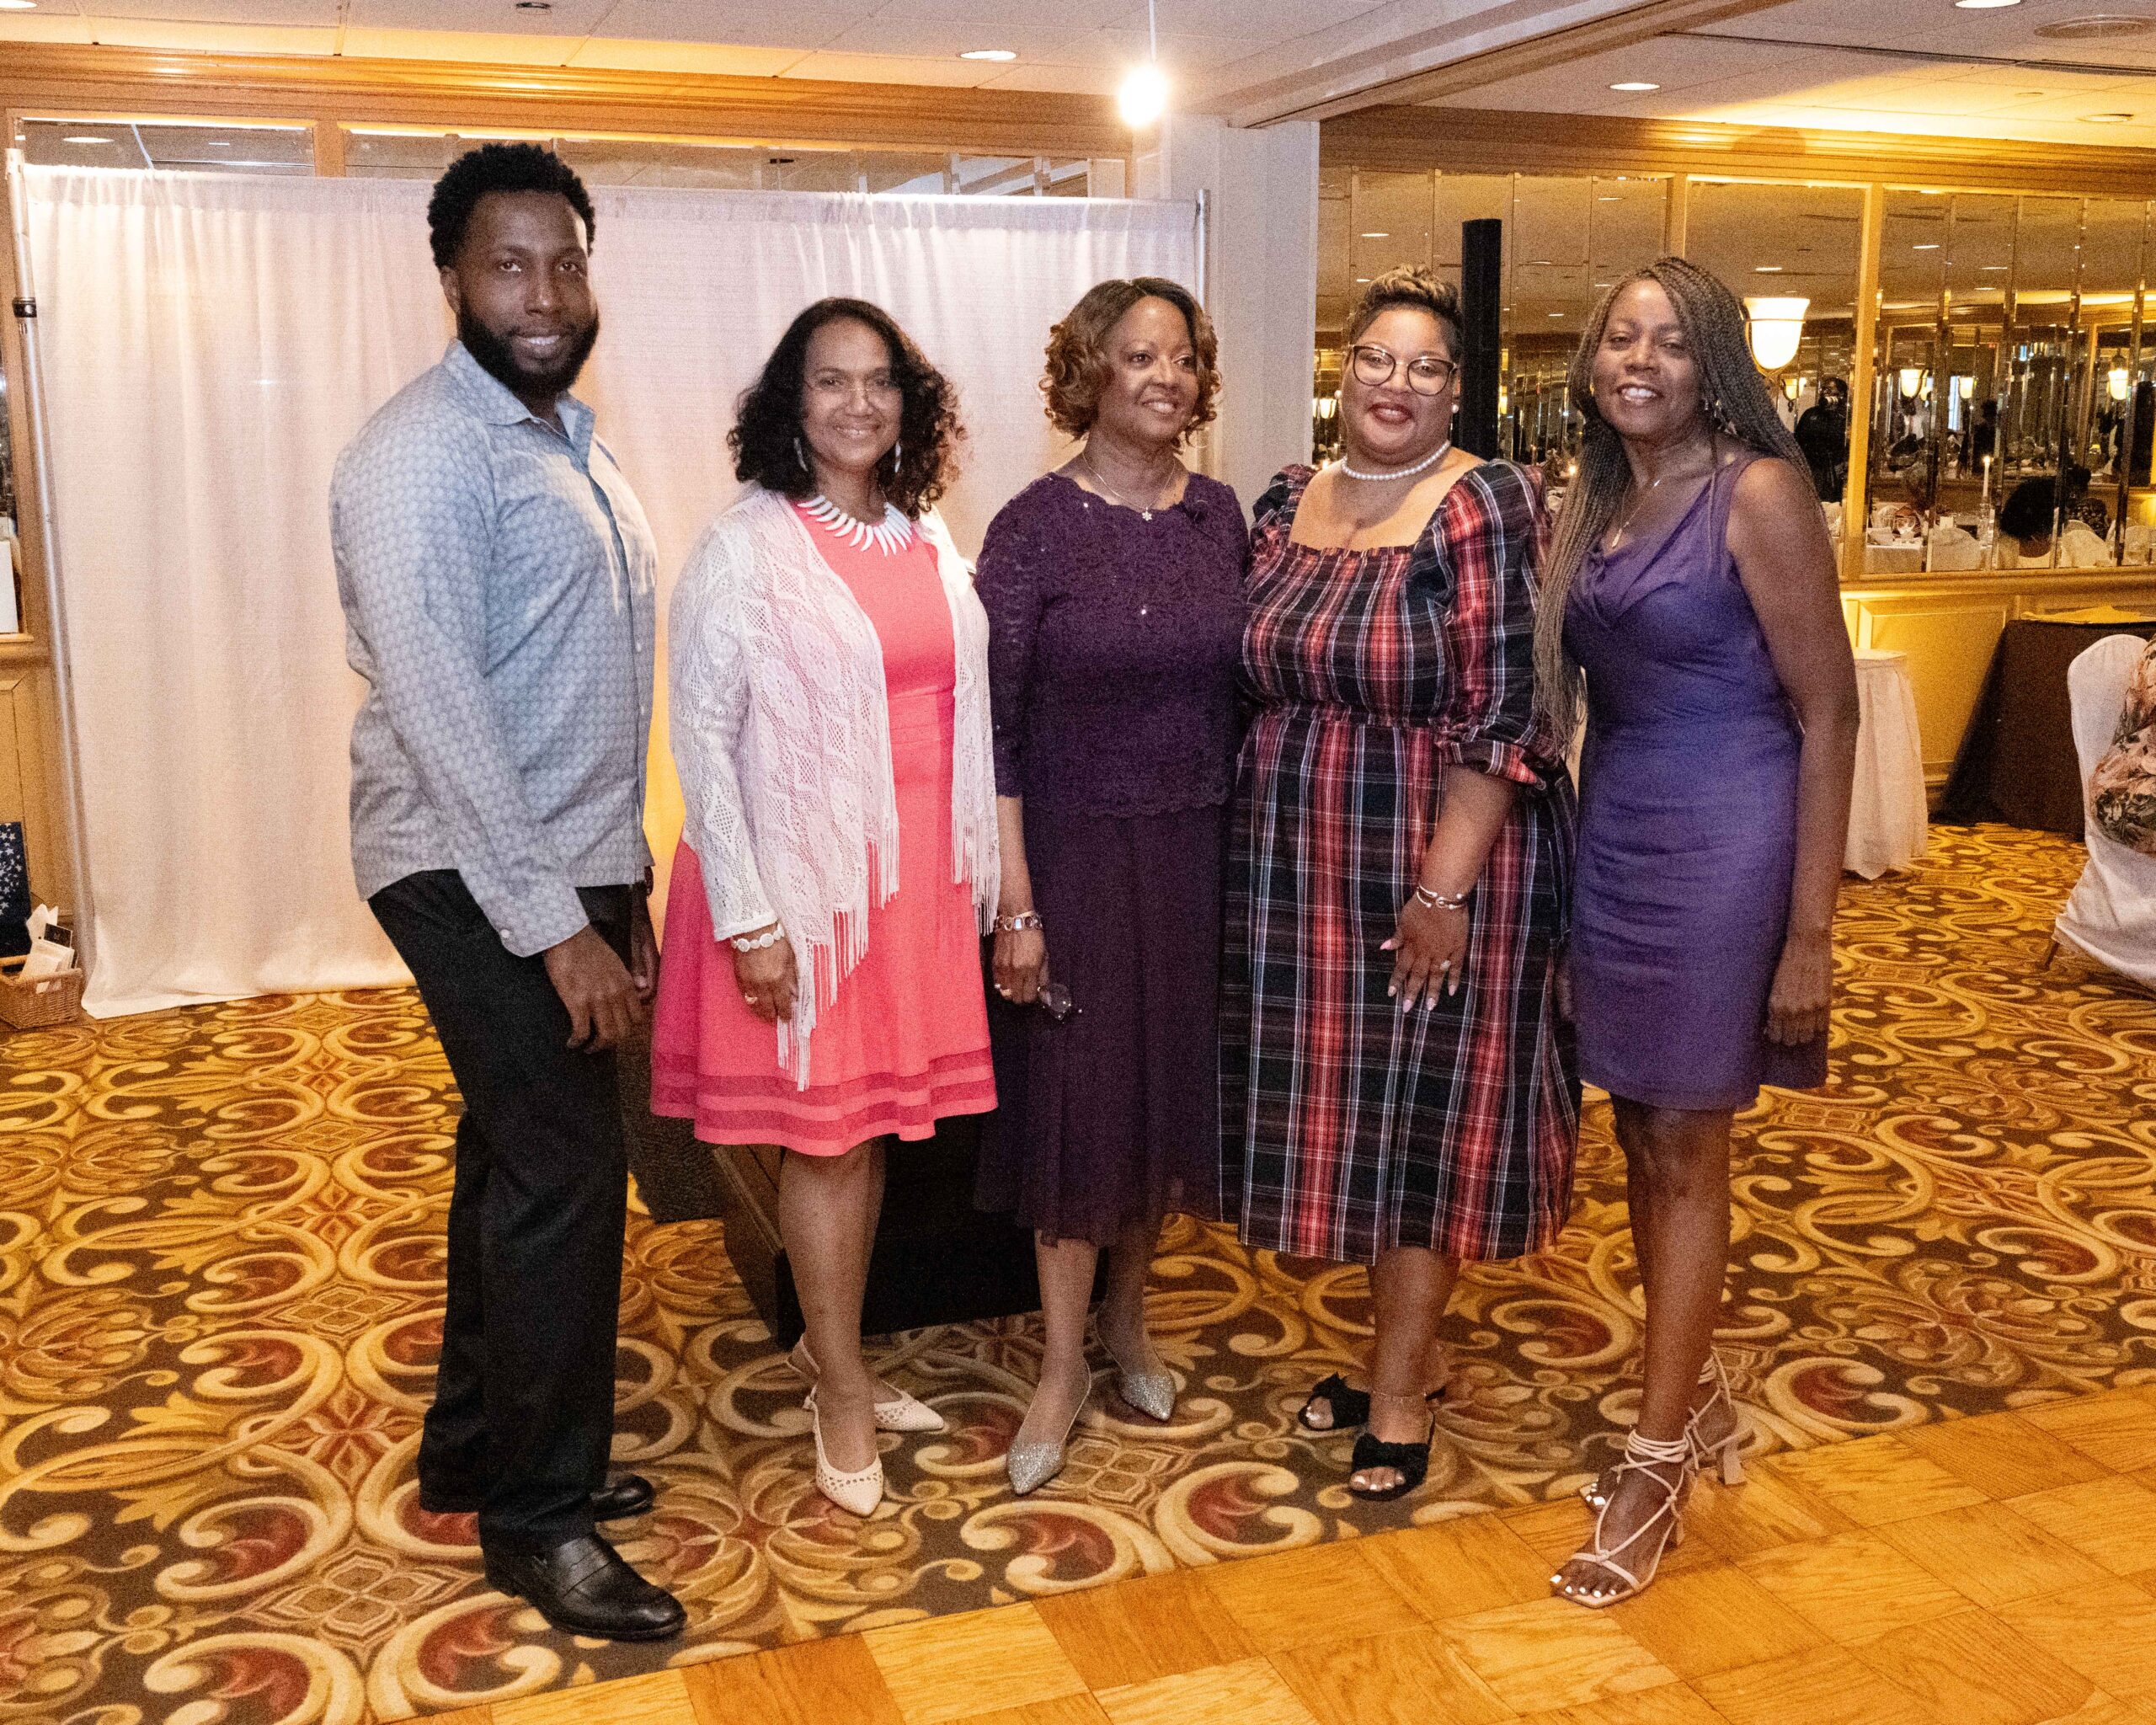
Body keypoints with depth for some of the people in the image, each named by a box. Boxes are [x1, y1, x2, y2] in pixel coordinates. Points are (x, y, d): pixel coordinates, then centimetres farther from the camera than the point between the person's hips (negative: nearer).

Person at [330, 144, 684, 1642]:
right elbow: (434, 699, -22)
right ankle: (539, 1514, 10)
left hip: (565, 869, 9)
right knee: (567, 1170, -6)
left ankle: (481, 1451, 32)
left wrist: (625, 888, 16)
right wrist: (556, 923, -23)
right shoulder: (426, 450, -15)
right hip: (476, 878, -9)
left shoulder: (568, 443, 14)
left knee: (518, 1159, 16)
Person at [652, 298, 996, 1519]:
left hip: (917, 875, 6)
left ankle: (830, 1345, 31)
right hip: (803, 878, -5)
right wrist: (747, 916, -15)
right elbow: (701, 734, -11)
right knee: (826, 1130, 3)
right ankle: (844, 1395, 18)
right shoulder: (746, 551, -9)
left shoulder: (932, 543, 9)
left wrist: (978, 875, 10)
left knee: (875, 1119, 13)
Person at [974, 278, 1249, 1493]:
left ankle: (1130, 1315, 36)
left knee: (1172, 1084, 14)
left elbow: (1245, 693, 10)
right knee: (1075, 1097, 4)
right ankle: (1064, 1365, 21)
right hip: (1079, 851, -4)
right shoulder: (1035, 529, -9)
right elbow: (991, 727, -11)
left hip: (1201, 850, 4)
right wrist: (1015, 903, -14)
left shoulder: (1221, 517, 4)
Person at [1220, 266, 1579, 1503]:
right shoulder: (1289, 505, 8)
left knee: (1430, 1112, 5)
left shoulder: (1487, 507, -11)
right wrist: (1251, 850, 7)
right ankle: (1411, 1347, 33)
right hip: (1304, 864, 6)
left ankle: (1398, 1388, 20)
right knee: (1346, 1108, 13)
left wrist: (1443, 889, -20)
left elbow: (1502, 715, -16)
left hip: (1442, 862, -6)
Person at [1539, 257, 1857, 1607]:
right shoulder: (1594, 506, 9)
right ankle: (1699, 1395, 34)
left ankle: (1655, 1468, 14)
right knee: (1643, 1139, 14)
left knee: (1685, 1151, 1)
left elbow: (1828, 711, -12)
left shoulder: (1760, 494, -11)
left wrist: (1809, 932, -15)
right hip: (1613, 835, 7)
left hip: (1723, 845, -6)